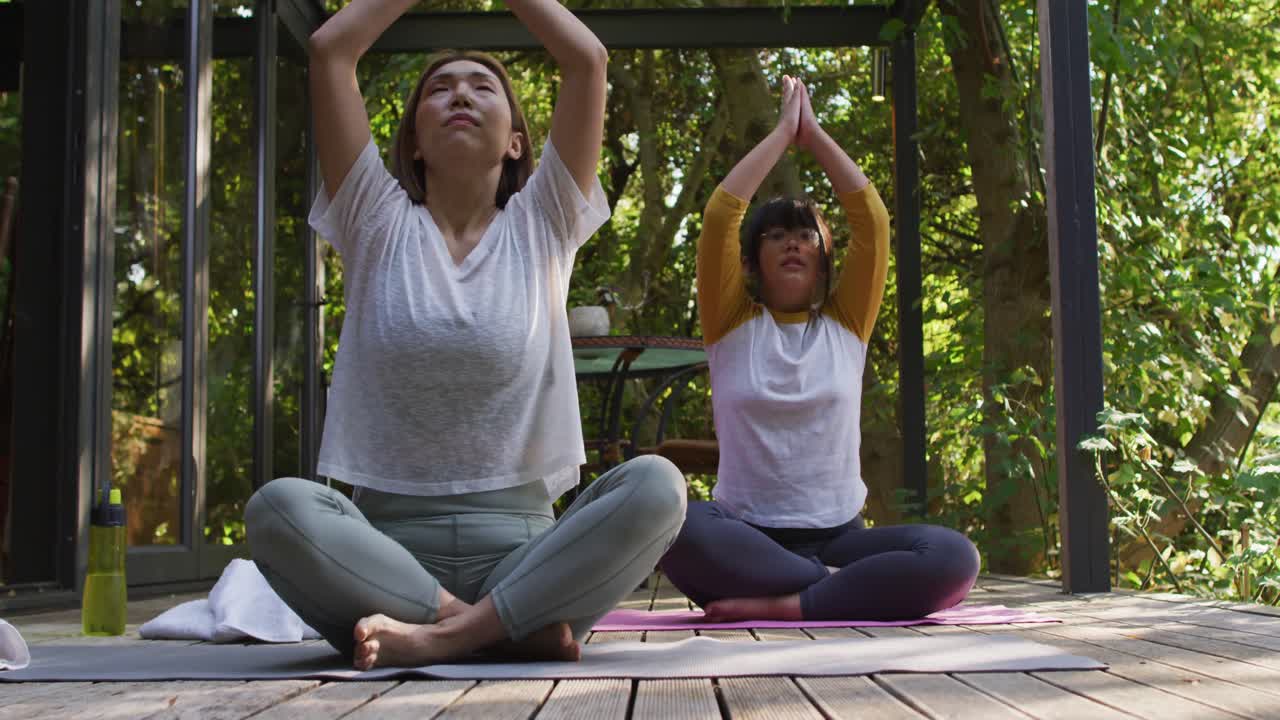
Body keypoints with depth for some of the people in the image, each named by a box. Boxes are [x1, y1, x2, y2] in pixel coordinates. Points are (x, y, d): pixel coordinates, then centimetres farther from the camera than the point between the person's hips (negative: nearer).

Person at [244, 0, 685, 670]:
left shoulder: (541, 223, 10)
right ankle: (522, 626, -26)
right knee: (278, 506, -31)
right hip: (387, 541, 0)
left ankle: (447, 635, -28)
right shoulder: (378, 224, 9)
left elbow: (587, 58, 3)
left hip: (520, 545, 0)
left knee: (655, 484, -28)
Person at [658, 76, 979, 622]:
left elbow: (872, 219, 4)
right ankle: (833, 585, -25)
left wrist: (814, 135, 9)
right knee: (674, 529, -37)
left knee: (953, 557, -29)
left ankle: (781, 606, -27)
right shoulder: (733, 324, 9)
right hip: (746, 536, -1)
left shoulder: (846, 324, 14)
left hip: (837, 534, 2)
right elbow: (719, 215, -2)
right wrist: (782, 131, 6)